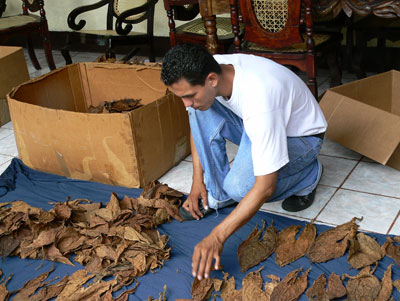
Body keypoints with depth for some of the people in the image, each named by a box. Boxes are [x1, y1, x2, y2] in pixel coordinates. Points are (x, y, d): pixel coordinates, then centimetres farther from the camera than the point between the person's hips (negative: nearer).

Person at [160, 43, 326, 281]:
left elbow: (265, 187, -39)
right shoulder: (212, 71, -19)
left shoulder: (258, 99, -41)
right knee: (201, 110, -19)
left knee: (239, 185, -32)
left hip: (302, 136, -6)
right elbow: (198, 124, 1)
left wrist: (217, 236, -39)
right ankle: (217, 194, -7)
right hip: (256, 128, 7)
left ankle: (309, 174, -2)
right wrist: (198, 181, -5)